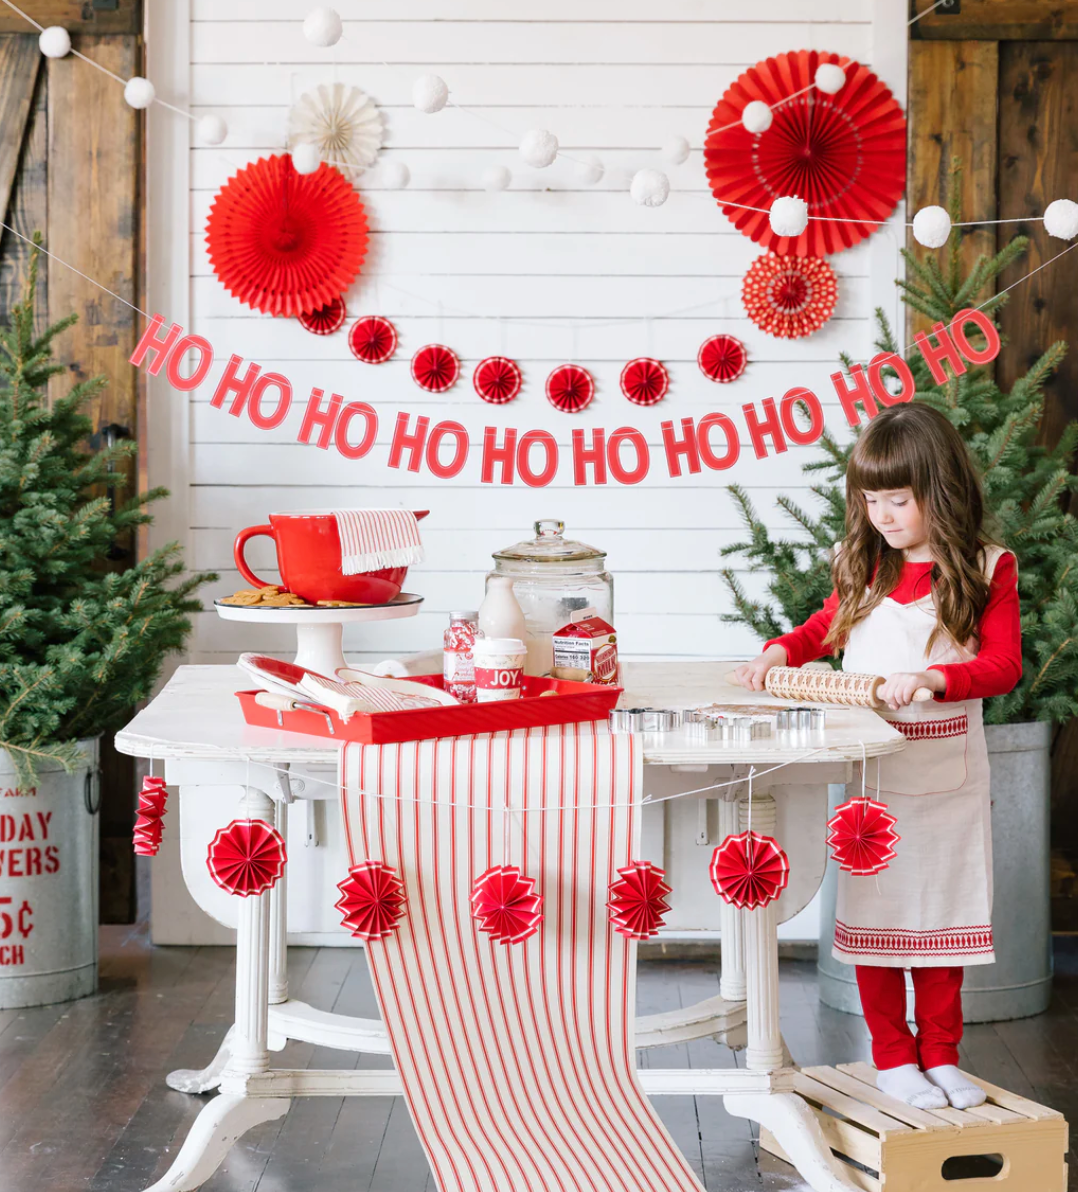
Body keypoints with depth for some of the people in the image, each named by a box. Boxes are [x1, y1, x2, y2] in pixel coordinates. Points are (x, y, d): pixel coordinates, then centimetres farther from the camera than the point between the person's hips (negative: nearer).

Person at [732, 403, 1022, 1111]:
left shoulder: (986, 568, -4)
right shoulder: (864, 565, 5)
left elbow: (1004, 666, -10)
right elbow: (828, 628, 21)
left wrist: (933, 678, -26)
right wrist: (782, 651, 2)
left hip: (948, 771, -2)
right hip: (871, 767, 2)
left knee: (942, 911, 7)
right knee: (874, 912, 2)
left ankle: (940, 1054, 20)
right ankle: (893, 1056, 14)